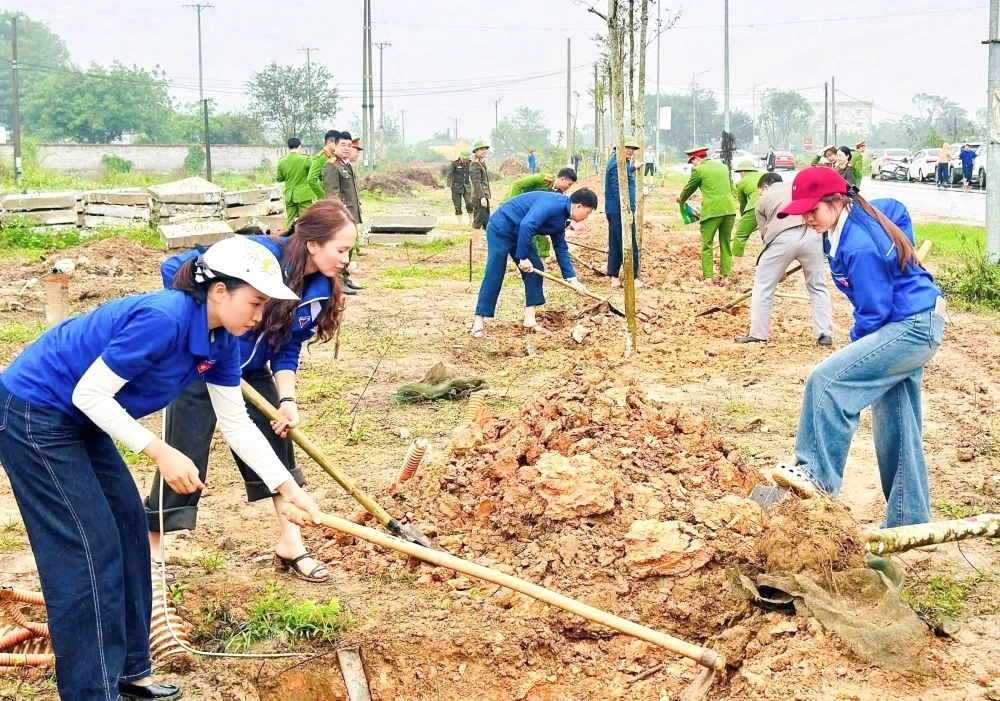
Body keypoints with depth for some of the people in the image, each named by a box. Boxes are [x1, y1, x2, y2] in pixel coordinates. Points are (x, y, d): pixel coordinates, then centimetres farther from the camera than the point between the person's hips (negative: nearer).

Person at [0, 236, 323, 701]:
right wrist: (160, 453, -25)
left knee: (128, 531, 11)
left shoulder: (221, 341, -2)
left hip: (78, 420, 9)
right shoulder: (162, 319, -30)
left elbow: (236, 423, 5)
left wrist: (287, 487, 1)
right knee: (89, 550, -8)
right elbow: (90, 394, -26)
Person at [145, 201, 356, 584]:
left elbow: (287, 350, 0)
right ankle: (150, 553, 13)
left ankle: (291, 544, 23)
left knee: (278, 446, 9)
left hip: (252, 373, 7)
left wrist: (287, 400, -15)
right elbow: (175, 268, -25)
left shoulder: (319, 292, -8)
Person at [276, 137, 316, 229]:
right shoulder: (305, 159, -11)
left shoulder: (282, 161, 0)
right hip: (304, 194, -4)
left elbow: (279, 179, 9)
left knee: (290, 221, 9)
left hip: (289, 195, 4)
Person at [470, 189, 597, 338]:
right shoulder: (554, 204, -25)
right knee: (493, 276, -9)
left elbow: (561, 249, 13)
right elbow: (527, 225, -34)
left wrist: (572, 279, 8)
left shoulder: (561, 218, 6)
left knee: (536, 269, 4)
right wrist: (523, 257, -27)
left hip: (519, 233, 10)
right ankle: (479, 323, -3)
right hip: (501, 228, -10)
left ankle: (529, 321, 6)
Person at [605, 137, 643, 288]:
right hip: (621, 211, -11)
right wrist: (629, 210, -24)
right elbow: (619, 190, -24)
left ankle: (614, 278, 16)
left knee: (615, 245, 12)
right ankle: (633, 277, 3)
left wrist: (633, 167, 33)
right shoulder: (618, 165, -18)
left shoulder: (617, 162, 14)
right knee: (630, 245, -3)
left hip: (613, 211, 11)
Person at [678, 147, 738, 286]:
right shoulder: (723, 166, 16)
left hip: (712, 211, -5)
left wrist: (681, 199, 33)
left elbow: (689, 188, 12)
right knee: (725, 244, 12)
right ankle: (725, 276, 10)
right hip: (729, 209, 5)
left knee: (707, 245, 4)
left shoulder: (699, 170, -1)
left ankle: (708, 278, -1)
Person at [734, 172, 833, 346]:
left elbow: (765, 234, 25)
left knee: (763, 286, 15)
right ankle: (824, 335, 13)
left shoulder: (762, 201, 27)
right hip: (812, 234, 2)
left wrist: (778, 269, 31)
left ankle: (758, 334, 18)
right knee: (818, 287, 17)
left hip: (783, 238, -2)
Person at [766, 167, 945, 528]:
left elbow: (874, 312, -18)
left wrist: (855, 347, -1)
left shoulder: (859, 247, -23)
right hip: (916, 326, 11)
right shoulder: (860, 214, 4)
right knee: (896, 425, 12)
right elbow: (897, 210, 25)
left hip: (911, 329, -11)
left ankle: (818, 474, -13)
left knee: (827, 380, -20)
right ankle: (908, 522, 19)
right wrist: (900, 263, 22)